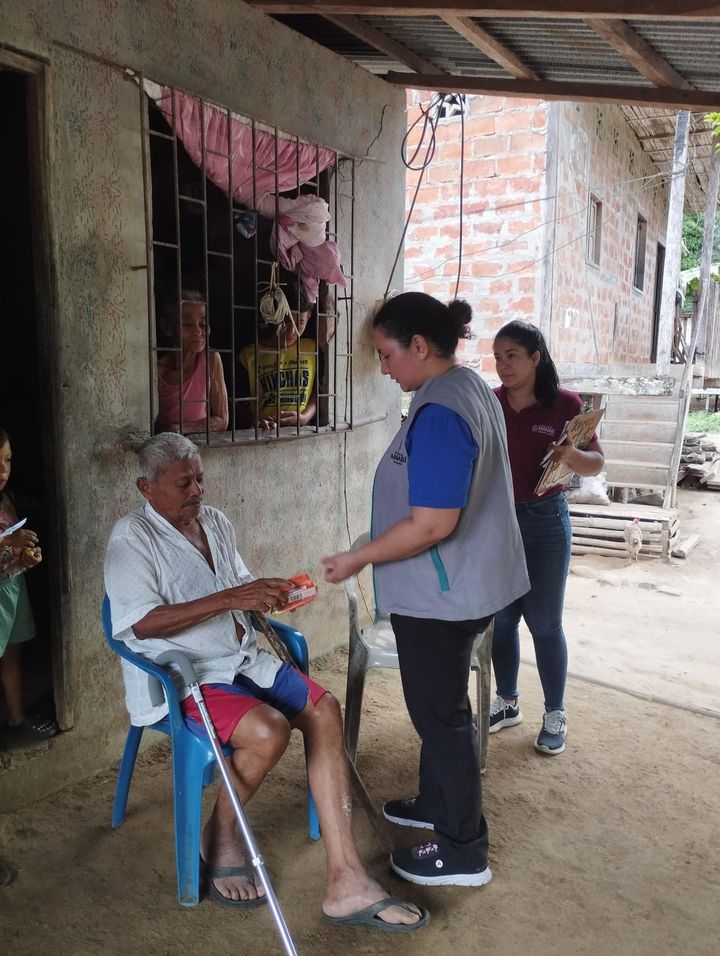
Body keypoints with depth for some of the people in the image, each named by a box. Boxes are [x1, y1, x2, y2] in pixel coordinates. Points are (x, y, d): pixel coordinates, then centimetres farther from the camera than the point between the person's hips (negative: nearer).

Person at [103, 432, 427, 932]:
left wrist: (264, 592, -3)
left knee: (324, 710, -13)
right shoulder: (132, 537, -10)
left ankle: (346, 882, -11)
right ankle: (220, 838, 3)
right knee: (269, 729, -30)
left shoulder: (216, 522, 11)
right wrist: (228, 599, -25)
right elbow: (142, 624, -20)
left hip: (243, 659, 7)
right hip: (181, 678, -7)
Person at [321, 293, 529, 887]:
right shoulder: (473, 389, 8)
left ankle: (464, 851, 22)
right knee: (438, 704, 23)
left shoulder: (439, 412, -24)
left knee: (441, 713, 5)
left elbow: (432, 524, -28)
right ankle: (437, 803, 42)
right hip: (466, 582, 10)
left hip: (441, 594, -10)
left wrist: (358, 559, -17)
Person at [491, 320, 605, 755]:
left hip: (544, 523, -4)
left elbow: (597, 462, -6)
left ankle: (556, 714, 25)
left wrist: (570, 454, -25)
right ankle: (508, 702, 33)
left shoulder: (564, 403, -11)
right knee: (501, 618, 13)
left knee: (544, 623, 6)